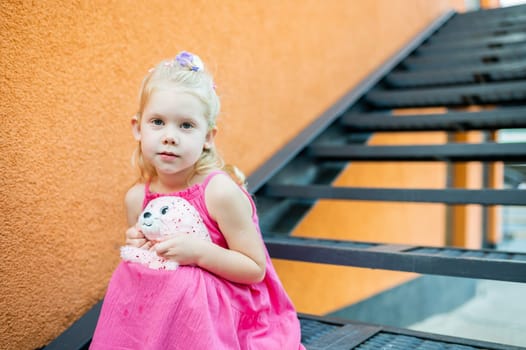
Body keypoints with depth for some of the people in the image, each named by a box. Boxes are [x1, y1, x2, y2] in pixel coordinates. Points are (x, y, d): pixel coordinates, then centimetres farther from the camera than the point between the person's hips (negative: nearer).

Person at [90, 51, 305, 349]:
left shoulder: (221, 192, -21)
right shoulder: (137, 198, -4)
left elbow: (256, 270, -15)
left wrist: (201, 252, -28)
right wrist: (136, 247, -11)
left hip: (221, 318, -5)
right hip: (164, 310, 6)